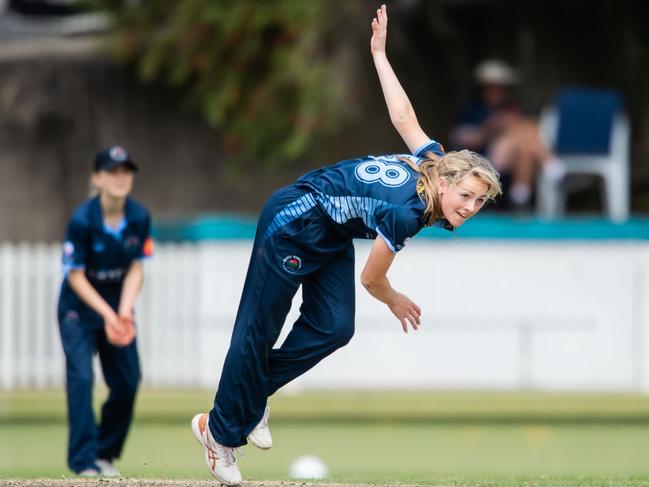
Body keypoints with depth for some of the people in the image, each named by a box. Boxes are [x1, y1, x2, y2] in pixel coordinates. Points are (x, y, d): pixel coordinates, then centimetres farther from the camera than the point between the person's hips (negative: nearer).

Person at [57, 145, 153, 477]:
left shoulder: (139, 218, -9)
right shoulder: (82, 221, -22)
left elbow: (135, 270, -6)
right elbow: (75, 276, -17)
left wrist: (124, 312, -21)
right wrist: (106, 313, -25)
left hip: (117, 306, 4)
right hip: (79, 309, -4)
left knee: (127, 382, 1)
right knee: (81, 377, -16)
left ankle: (106, 453, 18)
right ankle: (84, 459, -15)